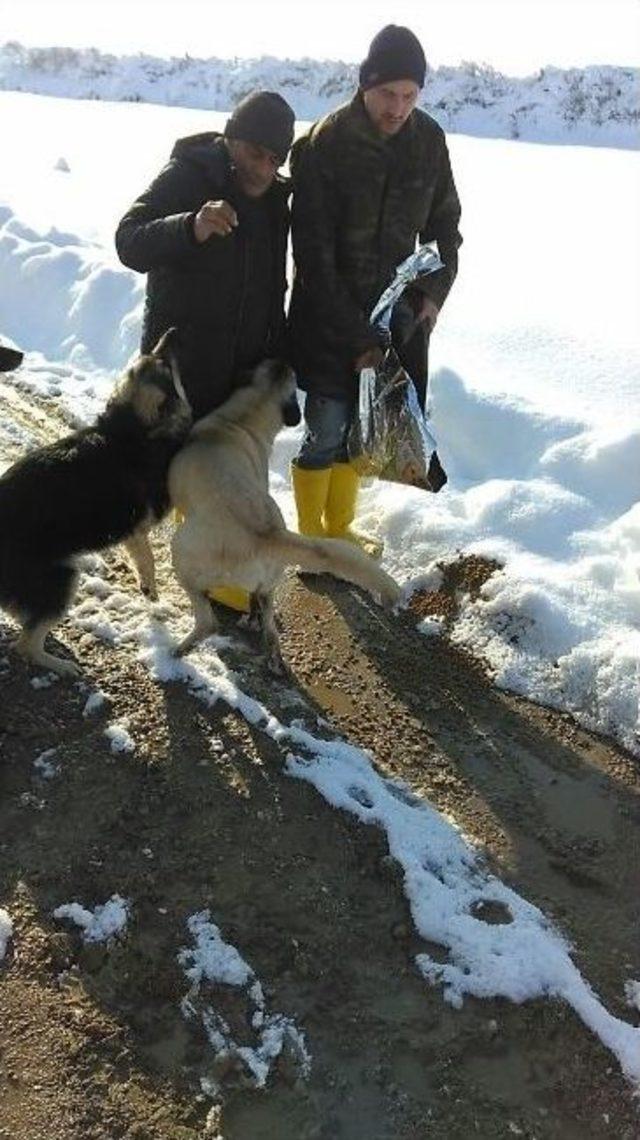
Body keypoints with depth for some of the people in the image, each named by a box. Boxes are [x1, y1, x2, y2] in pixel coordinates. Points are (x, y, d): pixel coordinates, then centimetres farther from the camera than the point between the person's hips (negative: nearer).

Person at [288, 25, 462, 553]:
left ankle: (339, 526, 33)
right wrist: (356, 338, -17)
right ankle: (310, 538, 19)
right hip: (330, 319, -4)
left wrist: (434, 291, -2)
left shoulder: (428, 138, -1)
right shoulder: (323, 145, -15)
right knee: (326, 431, -1)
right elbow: (314, 256, -16)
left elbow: (444, 222, 13)